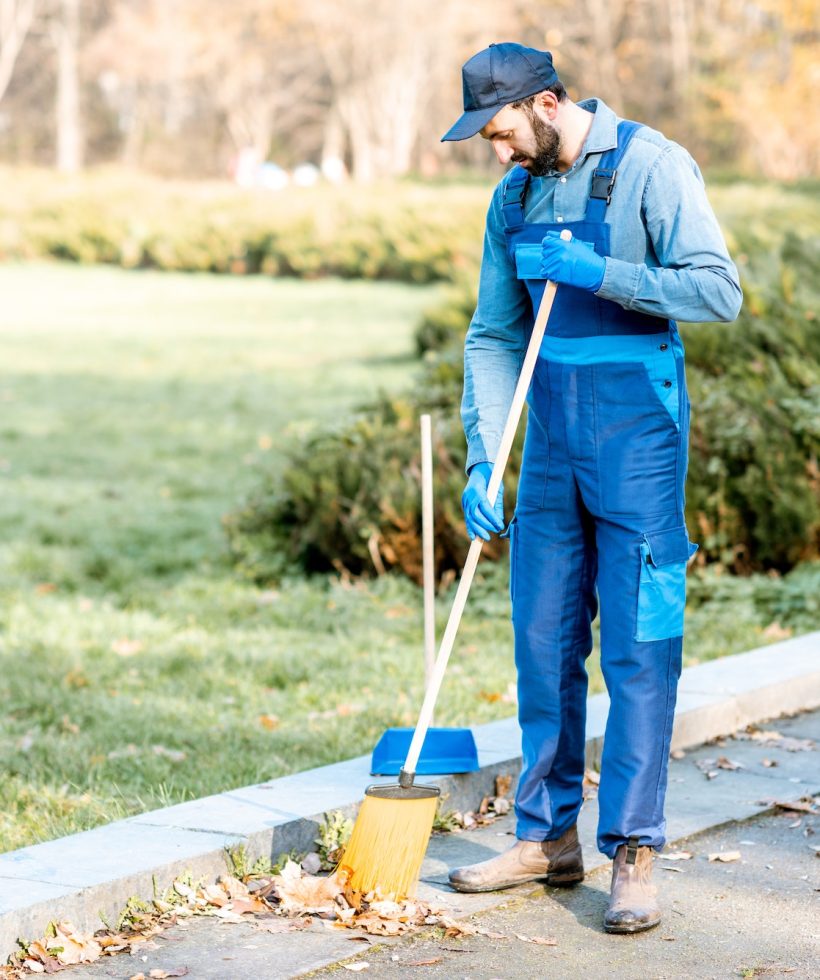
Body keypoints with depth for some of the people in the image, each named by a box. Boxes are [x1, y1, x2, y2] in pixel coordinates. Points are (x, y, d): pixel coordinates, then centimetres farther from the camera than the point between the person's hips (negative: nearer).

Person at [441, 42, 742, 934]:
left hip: (637, 433, -6)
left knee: (638, 647, -5)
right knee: (543, 642, 9)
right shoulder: (515, 195, 9)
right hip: (552, 435, 7)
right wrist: (481, 462, 4)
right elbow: (494, 336, 12)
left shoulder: (649, 166, -10)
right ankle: (547, 836, 19)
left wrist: (593, 271, -21)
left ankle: (632, 855, -1)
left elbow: (718, 291, -18)